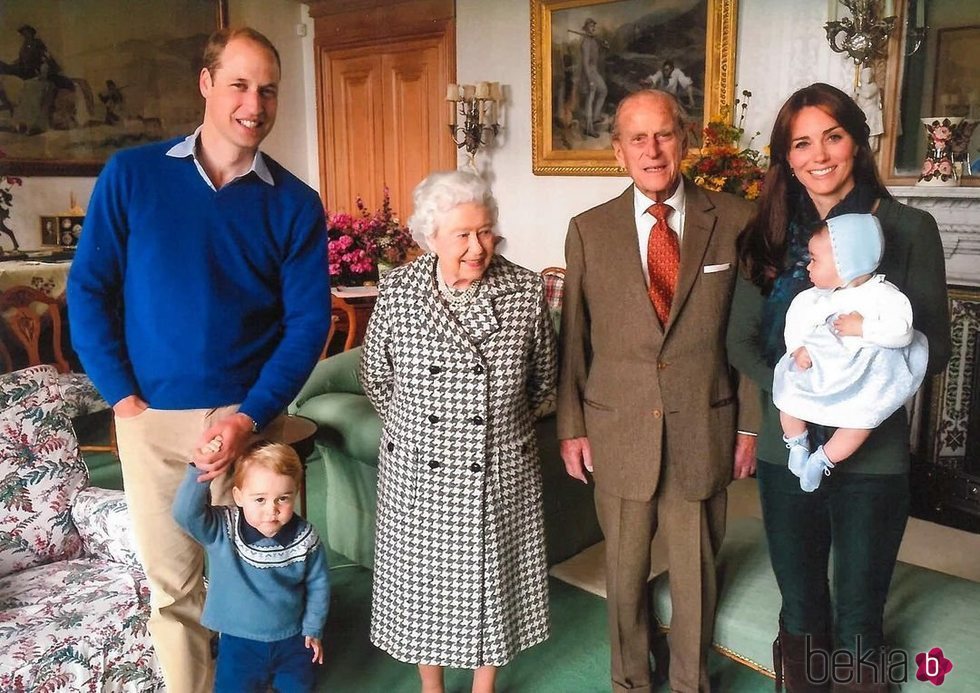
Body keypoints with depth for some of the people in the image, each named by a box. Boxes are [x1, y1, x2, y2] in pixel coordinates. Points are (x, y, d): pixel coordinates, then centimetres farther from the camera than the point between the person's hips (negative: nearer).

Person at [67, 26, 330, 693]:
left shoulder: (295, 203, -1)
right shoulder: (131, 175, 0)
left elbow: (309, 320, -5)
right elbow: (88, 288, 1)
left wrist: (250, 417, -14)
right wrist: (122, 396, -7)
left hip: (247, 416, 0)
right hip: (151, 417, 1)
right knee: (172, 582, 12)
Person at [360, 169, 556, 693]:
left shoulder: (526, 290, -9)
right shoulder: (396, 291, -9)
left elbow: (542, 378, 4)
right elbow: (376, 378, 4)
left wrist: (499, 421, 9)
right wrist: (413, 427, 8)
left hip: (501, 471, 0)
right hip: (418, 471, 0)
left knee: (493, 575, 15)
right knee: (422, 577, 15)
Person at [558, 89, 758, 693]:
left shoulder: (734, 220, -2)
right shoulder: (589, 231, 0)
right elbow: (573, 338, 3)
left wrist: (752, 423, 3)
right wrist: (571, 428, 3)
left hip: (704, 431, 0)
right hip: (618, 431, 1)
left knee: (697, 569, 14)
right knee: (626, 568, 15)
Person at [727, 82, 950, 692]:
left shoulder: (909, 228, -4)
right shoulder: (773, 235, 3)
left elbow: (935, 345, -3)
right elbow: (741, 341, 3)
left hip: (873, 455, -2)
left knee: (859, 621, 12)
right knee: (801, 616, 17)